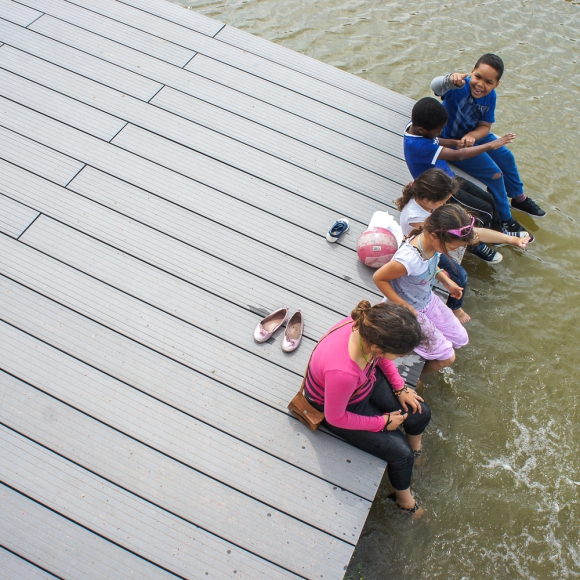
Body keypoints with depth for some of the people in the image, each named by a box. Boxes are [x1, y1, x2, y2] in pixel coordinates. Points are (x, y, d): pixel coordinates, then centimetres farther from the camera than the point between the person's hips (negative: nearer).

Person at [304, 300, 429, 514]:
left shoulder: (369, 325, -30)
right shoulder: (342, 372, -46)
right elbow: (335, 418, -24)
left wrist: (400, 387, -4)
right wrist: (382, 423, -14)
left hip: (368, 380, 6)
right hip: (339, 407, -6)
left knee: (421, 414, 4)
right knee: (401, 453, -1)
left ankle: (415, 449, 39)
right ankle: (404, 497, 33)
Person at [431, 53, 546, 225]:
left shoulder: (490, 96, -12)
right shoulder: (460, 87, -32)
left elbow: (485, 126, -9)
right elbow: (435, 86, -53)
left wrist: (471, 136, -32)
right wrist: (450, 80, -77)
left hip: (475, 134, 8)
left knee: (506, 158, 19)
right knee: (494, 174, -10)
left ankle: (519, 199, 46)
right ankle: (505, 221, 12)